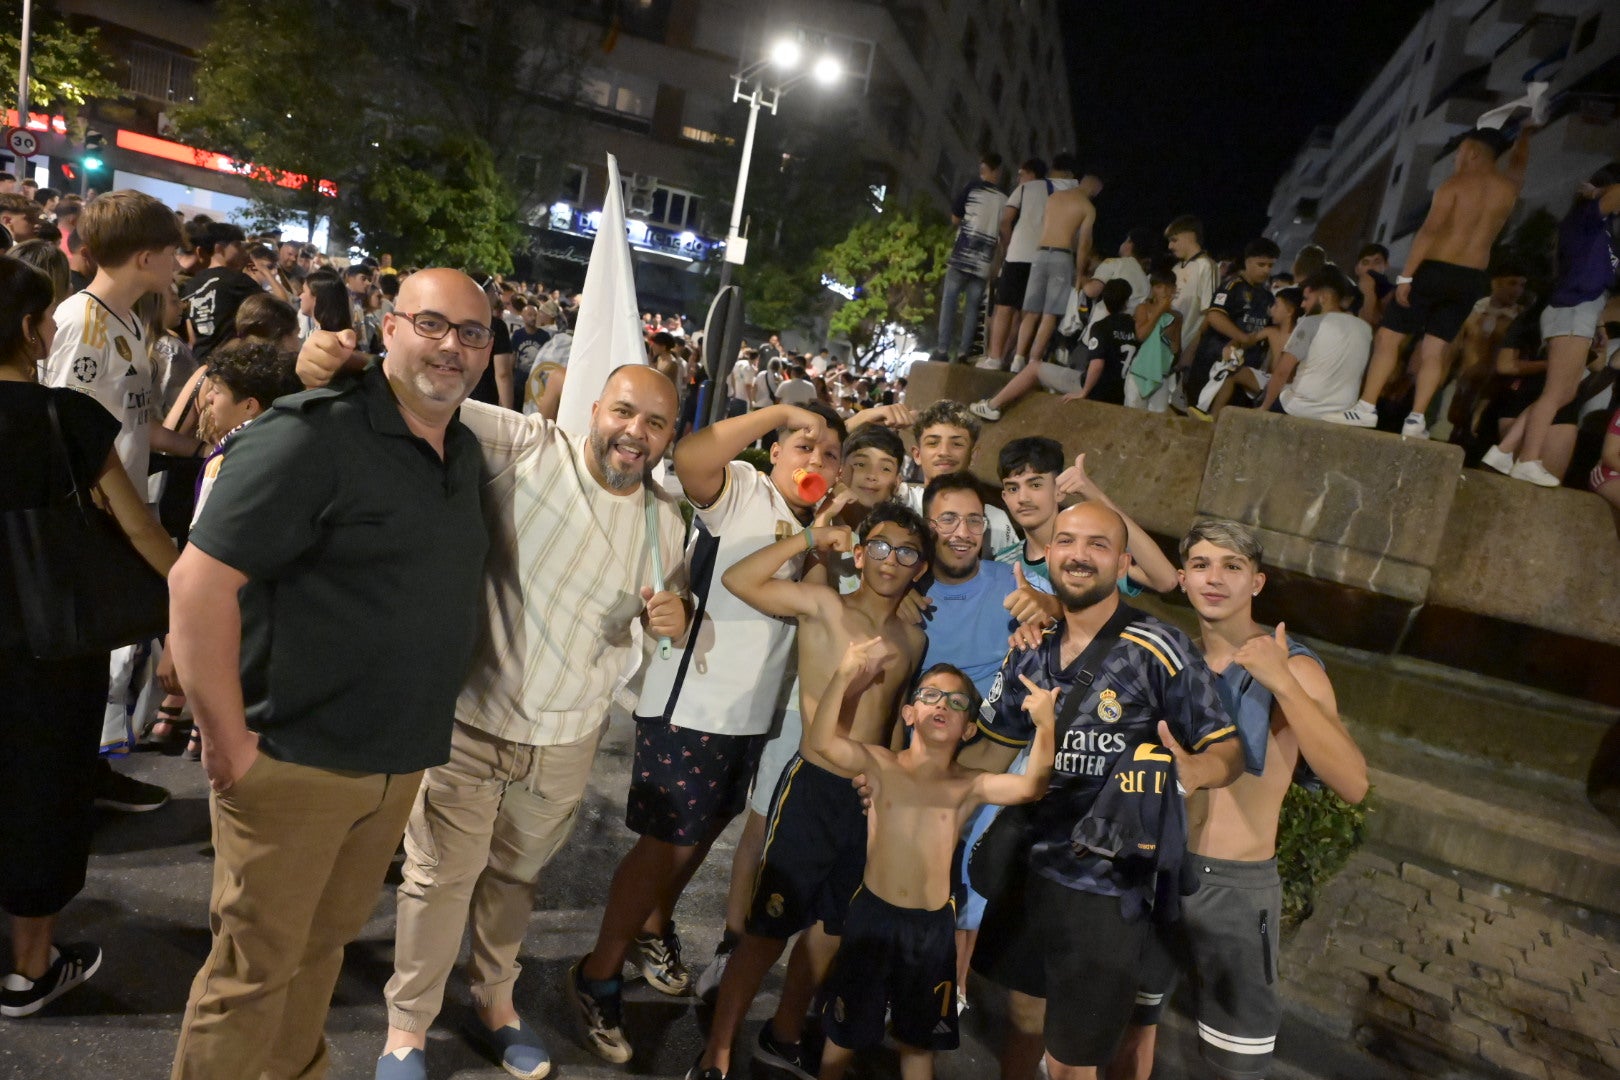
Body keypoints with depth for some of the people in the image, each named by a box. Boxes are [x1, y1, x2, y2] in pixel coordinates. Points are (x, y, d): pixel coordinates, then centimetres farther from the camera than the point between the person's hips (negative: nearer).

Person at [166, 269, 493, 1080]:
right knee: (256, 967, 9)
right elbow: (199, 581, -20)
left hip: (399, 762, 7)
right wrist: (228, 739, -19)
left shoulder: (465, 452, 7)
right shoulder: (312, 436, -17)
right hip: (293, 760, -7)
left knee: (326, 942, 23)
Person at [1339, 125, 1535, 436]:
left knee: (1388, 338, -1)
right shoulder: (1508, 186, 12)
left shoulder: (1456, 183, -4)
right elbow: (1518, 162, 38)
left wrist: (1406, 275, -17)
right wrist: (1525, 133, 56)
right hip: (1472, 279, 5)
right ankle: (1416, 417, -2)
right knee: (1435, 349, 7)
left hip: (1435, 270, -5)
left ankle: (1366, 408, -8)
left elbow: (1430, 230, -15)